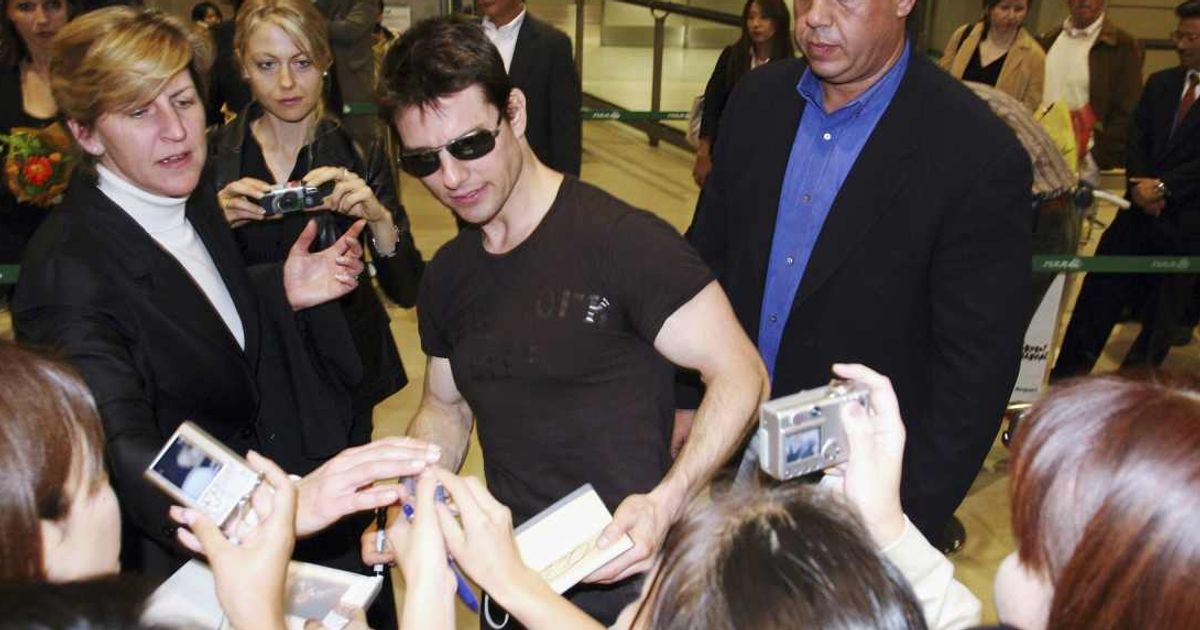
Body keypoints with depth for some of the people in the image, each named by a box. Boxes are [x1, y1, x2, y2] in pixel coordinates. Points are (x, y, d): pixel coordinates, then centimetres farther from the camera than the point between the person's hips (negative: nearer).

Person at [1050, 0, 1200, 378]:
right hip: (1140, 211, 5)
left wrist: (1165, 187, -17)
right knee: (1099, 293, 5)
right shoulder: (1160, 83, 12)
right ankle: (1065, 377, 13)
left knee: (1162, 313, 6)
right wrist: (1141, 184, -11)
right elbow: (1137, 140, 5)